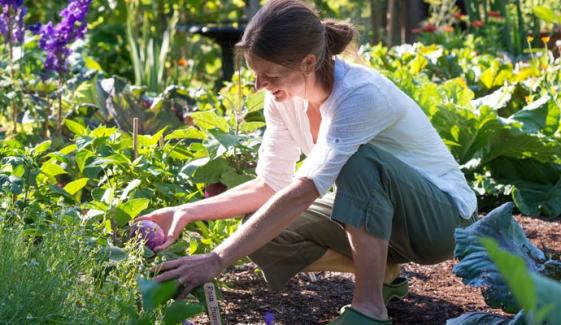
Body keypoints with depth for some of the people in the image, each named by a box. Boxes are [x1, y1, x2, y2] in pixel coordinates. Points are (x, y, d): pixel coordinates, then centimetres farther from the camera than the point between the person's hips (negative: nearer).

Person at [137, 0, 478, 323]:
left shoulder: (360, 95, -32)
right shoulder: (285, 97, -9)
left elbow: (301, 193, -38)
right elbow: (271, 186, -1)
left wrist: (217, 260, -41)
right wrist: (190, 212, -12)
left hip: (444, 214, -7)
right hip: (375, 211, 7)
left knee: (360, 160, -36)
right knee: (263, 237, -13)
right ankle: (382, 271, 4)